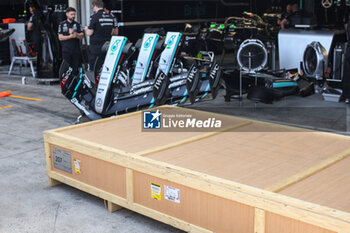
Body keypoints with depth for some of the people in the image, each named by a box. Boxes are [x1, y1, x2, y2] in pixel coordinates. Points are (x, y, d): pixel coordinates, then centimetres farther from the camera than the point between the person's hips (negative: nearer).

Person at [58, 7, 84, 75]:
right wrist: (70, 36, -15)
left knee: (76, 69, 1)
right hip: (66, 51, -2)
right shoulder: (62, 24, 5)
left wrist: (75, 34, -17)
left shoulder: (77, 24, 11)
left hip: (76, 50, 2)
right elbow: (60, 37, -2)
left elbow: (82, 35, 2)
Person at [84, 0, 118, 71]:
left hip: (96, 47, -5)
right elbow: (116, 33, 11)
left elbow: (89, 33, -10)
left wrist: (86, 29, 11)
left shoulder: (94, 17, -10)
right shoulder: (112, 16, 6)